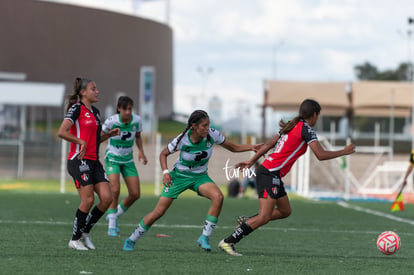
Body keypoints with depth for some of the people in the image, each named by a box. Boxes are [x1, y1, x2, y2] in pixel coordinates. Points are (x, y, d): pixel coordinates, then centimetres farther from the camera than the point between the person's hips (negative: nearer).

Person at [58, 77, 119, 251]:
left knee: (107, 198, -4)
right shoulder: (76, 109, -7)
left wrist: (109, 134, 11)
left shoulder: (95, 112, 18)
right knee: (88, 200, -13)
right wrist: (81, 142, -17)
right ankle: (75, 239, 1)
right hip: (79, 160, -8)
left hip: (94, 161, 8)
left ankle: (85, 232, 11)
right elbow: (61, 132, -17)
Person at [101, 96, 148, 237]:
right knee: (115, 190, -23)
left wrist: (141, 151, -3)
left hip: (128, 160, 4)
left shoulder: (137, 120, -10)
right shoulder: (111, 121, -19)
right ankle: (112, 224, -9)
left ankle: (116, 215, 23)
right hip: (112, 159, -4)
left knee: (135, 194, -2)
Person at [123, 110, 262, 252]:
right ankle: (132, 239, 15)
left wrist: (251, 147, -19)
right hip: (180, 176, -2)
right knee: (159, 211, -6)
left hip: (200, 176, 2)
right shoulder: (182, 140, -23)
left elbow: (233, 147, -4)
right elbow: (163, 154, -7)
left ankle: (204, 237, -19)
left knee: (218, 197, -28)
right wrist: (165, 172, -22)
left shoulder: (212, 135, -17)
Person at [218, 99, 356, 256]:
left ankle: (246, 223, 18)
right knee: (264, 217, -15)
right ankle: (228, 242, -14)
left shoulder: (291, 126, 17)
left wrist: (251, 161, 27)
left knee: (285, 211, 16)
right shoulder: (306, 129, -8)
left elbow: (269, 145, 21)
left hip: (269, 172, 10)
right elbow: (321, 155, -13)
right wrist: (343, 152, -2)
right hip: (270, 174, -10)